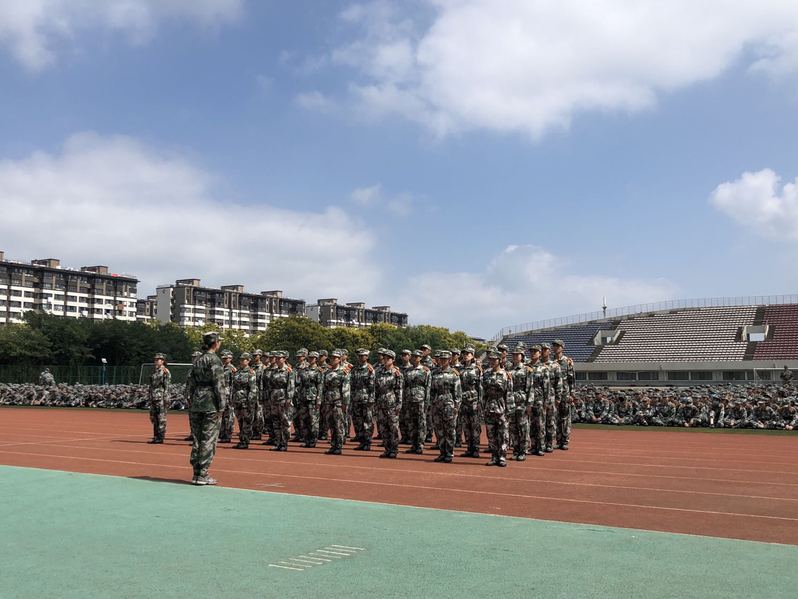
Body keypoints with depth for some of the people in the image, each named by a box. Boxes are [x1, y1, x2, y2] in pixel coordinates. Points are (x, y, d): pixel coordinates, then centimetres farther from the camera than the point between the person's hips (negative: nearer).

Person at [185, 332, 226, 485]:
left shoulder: (198, 360, 14)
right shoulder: (214, 360, -10)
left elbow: (190, 383, 15)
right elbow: (219, 385, -15)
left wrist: (194, 401, 19)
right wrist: (221, 407, -13)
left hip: (196, 403, 8)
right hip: (211, 404, -8)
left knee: (197, 439, 11)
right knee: (209, 440, -4)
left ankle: (197, 473, 16)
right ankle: (202, 475, -3)